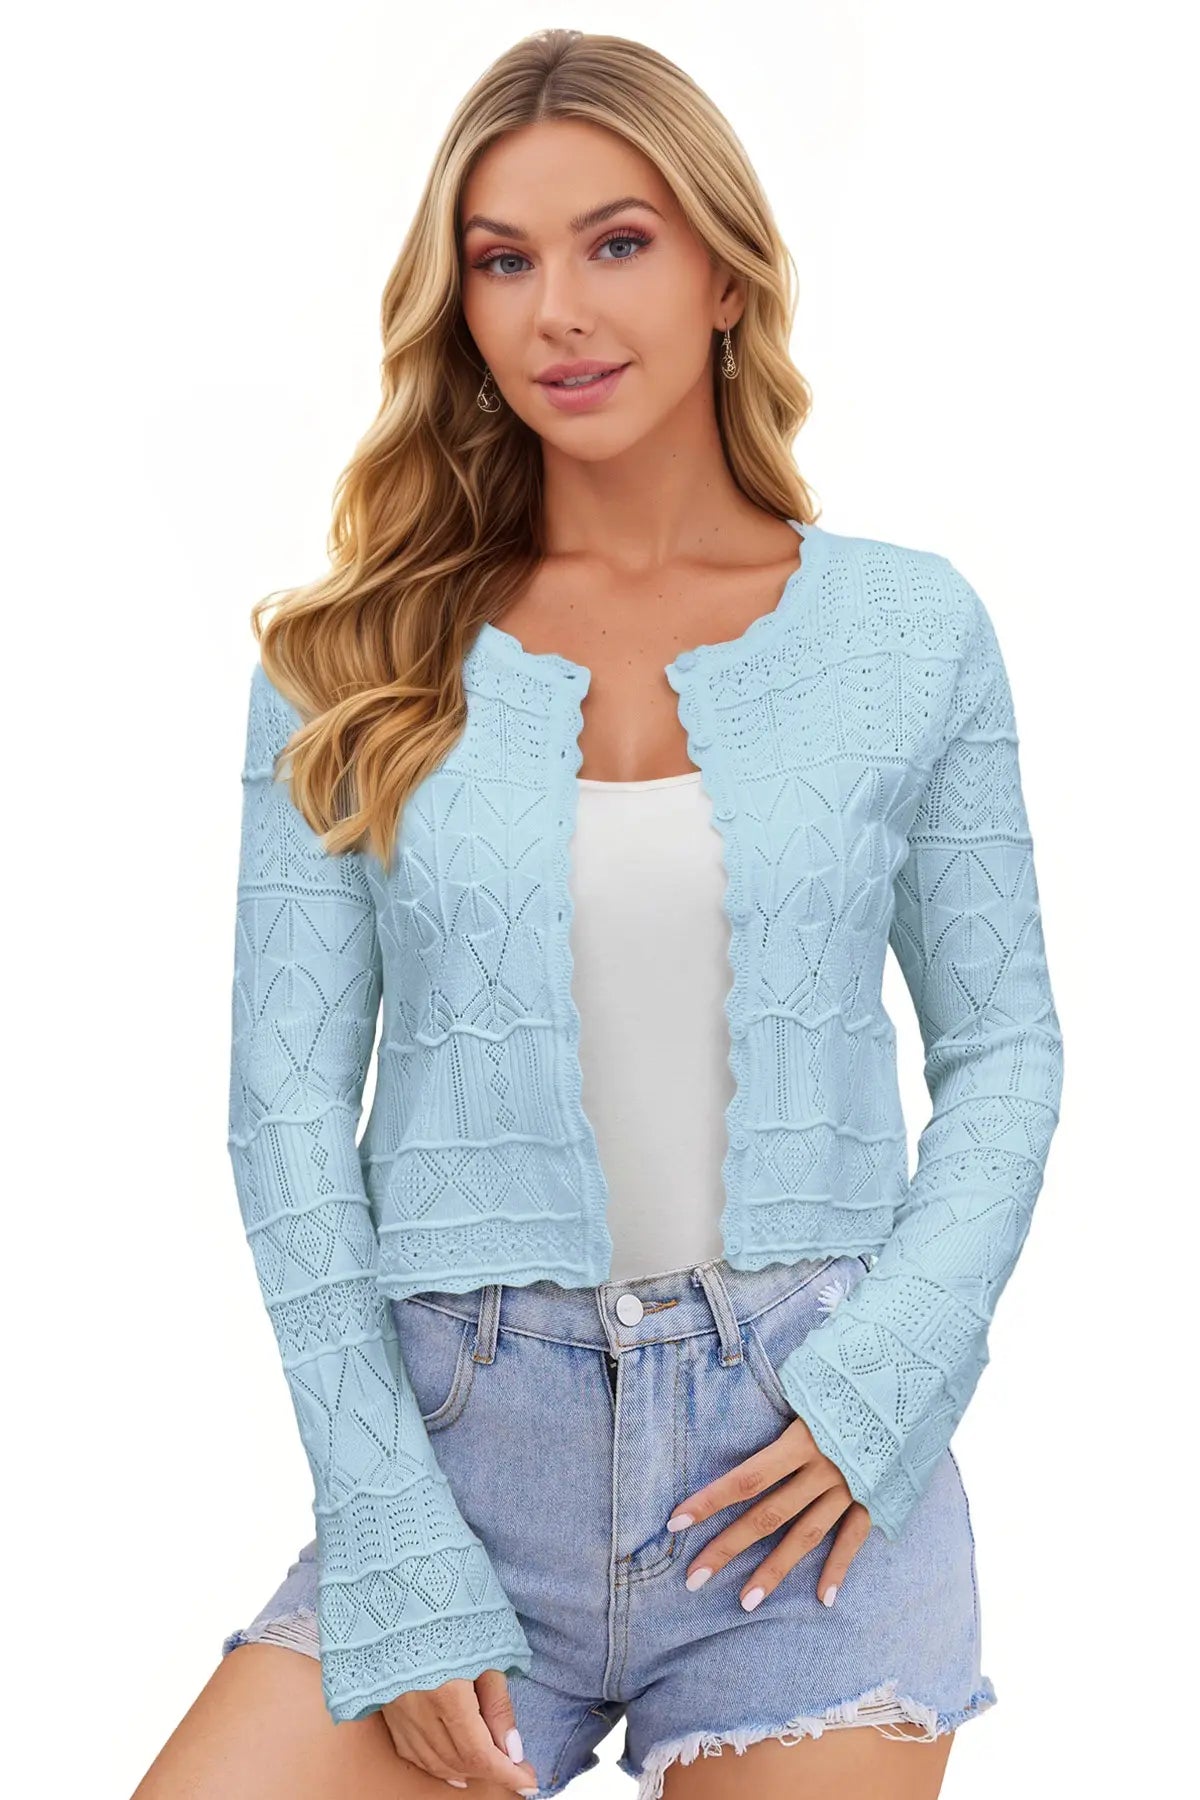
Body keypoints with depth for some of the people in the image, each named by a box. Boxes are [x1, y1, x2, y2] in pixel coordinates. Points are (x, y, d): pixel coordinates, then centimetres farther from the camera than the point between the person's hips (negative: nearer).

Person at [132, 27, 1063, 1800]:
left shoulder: (912, 630, 3)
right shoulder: (355, 660, 2)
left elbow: (1005, 1050, 7)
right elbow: (290, 1104, 0)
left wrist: (882, 1382, -9)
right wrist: (394, 1555, -7)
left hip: (812, 1455, 0)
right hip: (467, 1439, 0)